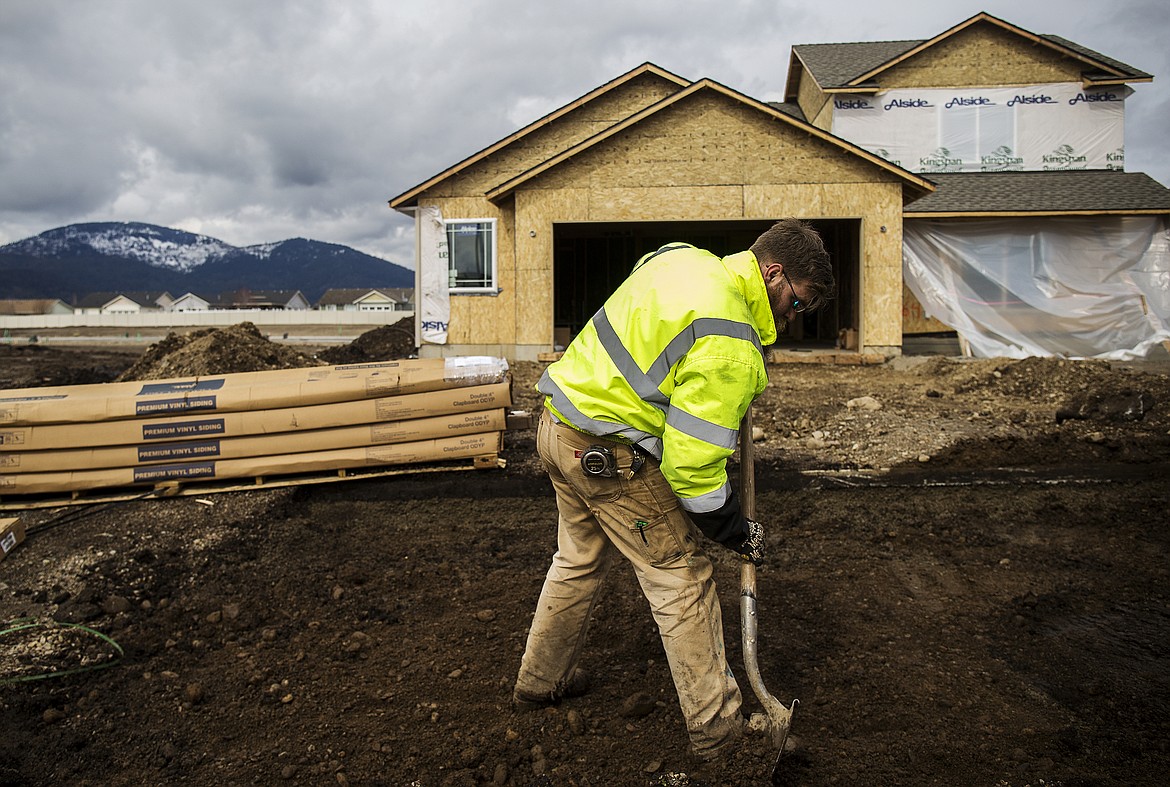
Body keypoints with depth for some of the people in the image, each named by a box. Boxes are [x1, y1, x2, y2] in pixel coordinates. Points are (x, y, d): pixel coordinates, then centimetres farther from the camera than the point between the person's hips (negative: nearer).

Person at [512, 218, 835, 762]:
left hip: (559, 422, 10)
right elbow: (691, 460, -22)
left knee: (579, 561, 26)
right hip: (609, 455, -10)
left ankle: (538, 682, 43)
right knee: (682, 581, 4)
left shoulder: (683, 258, 6)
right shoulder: (728, 347, -22)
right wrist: (737, 533, -6)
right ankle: (717, 730, 17)